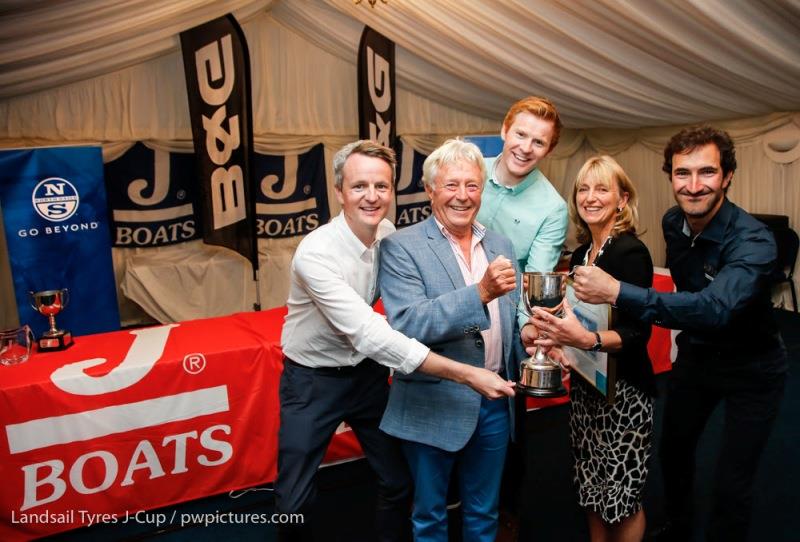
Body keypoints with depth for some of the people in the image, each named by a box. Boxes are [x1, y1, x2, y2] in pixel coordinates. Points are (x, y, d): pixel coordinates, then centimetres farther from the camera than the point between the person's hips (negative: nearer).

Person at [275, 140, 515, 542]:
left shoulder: (389, 234, -9)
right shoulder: (316, 253, -28)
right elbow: (368, 335, -35)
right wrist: (466, 374, -38)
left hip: (367, 372, 5)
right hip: (313, 380, -5)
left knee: (398, 481, 13)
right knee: (294, 502, 2)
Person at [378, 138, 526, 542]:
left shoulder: (500, 246, 6)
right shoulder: (401, 247, -12)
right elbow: (406, 324, -24)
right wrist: (481, 292, -32)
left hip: (495, 403, 5)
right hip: (435, 406, -5)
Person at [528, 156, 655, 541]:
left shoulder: (631, 252, -14)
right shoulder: (581, 253, 8)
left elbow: (638, 332, -20)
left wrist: (588, 339, -36)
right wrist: (556, 337, 0)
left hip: (623, 389, -7)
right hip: (585, 383, 7)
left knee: (622, 495, 5)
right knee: (590, 488, 15)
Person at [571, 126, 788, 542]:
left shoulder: (753, 241, -31)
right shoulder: (672, 223, -9)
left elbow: (716, 308, -49)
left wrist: (616, 292, -55)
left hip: (750, 370, -6)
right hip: (695, 355, 6)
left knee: (731, 487, 0)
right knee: (673, 451, 19)